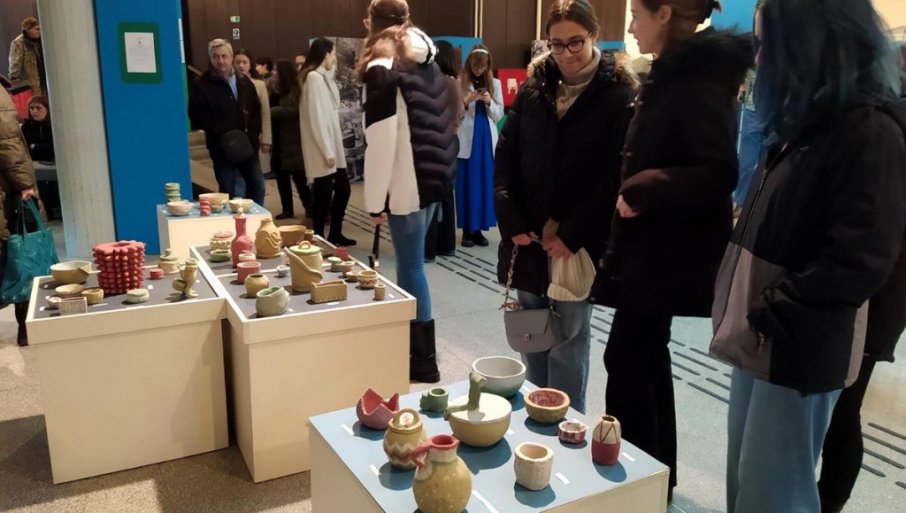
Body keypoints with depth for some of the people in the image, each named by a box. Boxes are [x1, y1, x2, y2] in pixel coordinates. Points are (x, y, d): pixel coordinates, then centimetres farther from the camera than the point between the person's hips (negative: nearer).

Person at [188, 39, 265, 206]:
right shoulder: (201, 84, -4)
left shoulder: (243, 81, 12)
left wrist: (256, 131, 2)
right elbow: (197, 116, -9)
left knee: (257, 185, 8)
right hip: (222, 146, -4)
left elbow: (256, 108, 18)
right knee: (228, 190, 2)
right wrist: (221, 133, -18)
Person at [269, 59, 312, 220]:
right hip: (279, 141, 8)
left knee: (299, 176, -5)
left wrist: (271, 111, -17)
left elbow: (294, 110, -20)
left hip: (293, 142, -8)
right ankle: (287, 209, 20)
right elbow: (269, 105, 10)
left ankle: (310, 208, 4)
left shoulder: (296, 90, -9)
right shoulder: (277, 90, 14)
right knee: (281, 176, 10)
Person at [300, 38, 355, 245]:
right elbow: (316, 117, -18)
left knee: (343, 188, 12)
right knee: (323, 194, -3)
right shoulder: (314, 77, -12)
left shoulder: (324, 76, 15)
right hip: (322, 149, -9)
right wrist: (326, 151, -19)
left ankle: (335, 234, 25)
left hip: (333, 145, 9)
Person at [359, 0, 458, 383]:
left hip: (407, 186, -8)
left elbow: (381, 143, -15)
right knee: (409, 262, 16)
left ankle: (424, 361, 6)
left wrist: (375, 201, -10)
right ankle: (407, 347, 28)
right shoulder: (428, 64, 13)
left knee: (411, 266, -2)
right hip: (432, 177, 8)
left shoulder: (382, 70, -9)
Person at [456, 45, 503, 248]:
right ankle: (467, 229, 7)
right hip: (466, 140, -3)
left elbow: (499, 115, 8)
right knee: (466, 184, 0)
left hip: (487, 140, 3)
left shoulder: (495, 83, 9)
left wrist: (489, 102, -9)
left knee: (485, 184, 5)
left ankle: (479, 228, 14)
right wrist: (466, 101, -19)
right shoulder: (459, 83, -1)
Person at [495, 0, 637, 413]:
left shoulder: (619, 97, -6)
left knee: (568, 342, 2)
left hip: (578, 244, -4)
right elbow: (505, 158, 7)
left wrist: (572, 236, -13)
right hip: (528, 238, 5)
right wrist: (511, 221, -4)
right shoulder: (532, 90, 8)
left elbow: (615, 176, -10)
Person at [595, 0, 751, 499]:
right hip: (653, 242, 10)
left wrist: (643, 189, -22)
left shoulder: (699, 79, -16)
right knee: (647, 358, 15)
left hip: (668, 249, -10)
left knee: (625, 359, -4)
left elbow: (719, 172, -24)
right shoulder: (673, 74, 14)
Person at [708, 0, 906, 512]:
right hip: (764, 338, 8)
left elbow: (858, 261, -21)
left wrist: (769, 314, -14)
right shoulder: (814, 120, 13)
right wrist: (751, 316, 10)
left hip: (799, 348, -8)